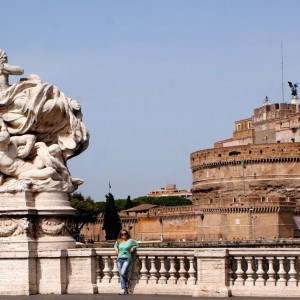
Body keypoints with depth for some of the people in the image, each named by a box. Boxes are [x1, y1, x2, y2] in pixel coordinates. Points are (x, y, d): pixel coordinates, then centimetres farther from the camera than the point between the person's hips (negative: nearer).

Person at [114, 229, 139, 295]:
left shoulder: (131, 241, 4)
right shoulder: (118, 241, 12)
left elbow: (137, 245, 18)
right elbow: (115, 245, 32)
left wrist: (133, 248, 0)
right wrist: (116, 249, 12)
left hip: (127, 259, -4)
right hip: (120, 259, 4)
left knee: (123, 273, -21)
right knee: (121, 275, 0)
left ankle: (126, 281, 13)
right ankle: (124, 289, 4)